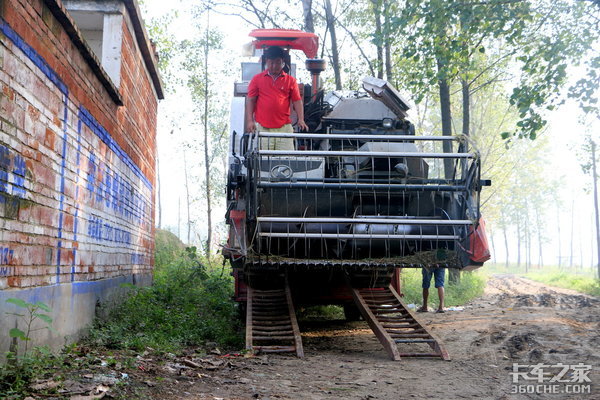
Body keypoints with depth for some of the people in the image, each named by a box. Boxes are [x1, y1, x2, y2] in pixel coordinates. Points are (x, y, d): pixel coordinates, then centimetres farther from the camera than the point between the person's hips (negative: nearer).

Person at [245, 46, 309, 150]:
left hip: (284, 127, 0)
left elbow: (297, 101, 7)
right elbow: (251, 100, 8)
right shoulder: (257, 79, 8)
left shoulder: (290, 80, 9)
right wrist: (250, 121, -2)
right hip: (262, 128, 0)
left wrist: (301, 120, -6)